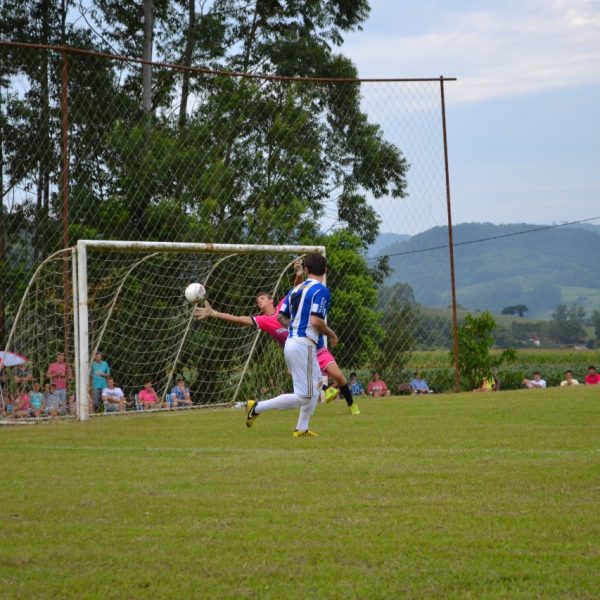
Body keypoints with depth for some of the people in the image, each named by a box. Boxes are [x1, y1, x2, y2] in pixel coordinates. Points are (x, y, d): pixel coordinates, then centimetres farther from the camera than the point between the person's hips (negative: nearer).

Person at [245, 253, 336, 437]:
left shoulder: (295, 289, 13)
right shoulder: (321, 290, -11)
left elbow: (281, 318, 11)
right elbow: (316, 321, -20)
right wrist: (331, 334, -4)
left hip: (291, 343, 9)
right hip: (304, 345, -9)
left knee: (316, 384, 22)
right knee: (304, 397, -6)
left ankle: (302, 428, 21)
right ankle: (258, 407, -9)